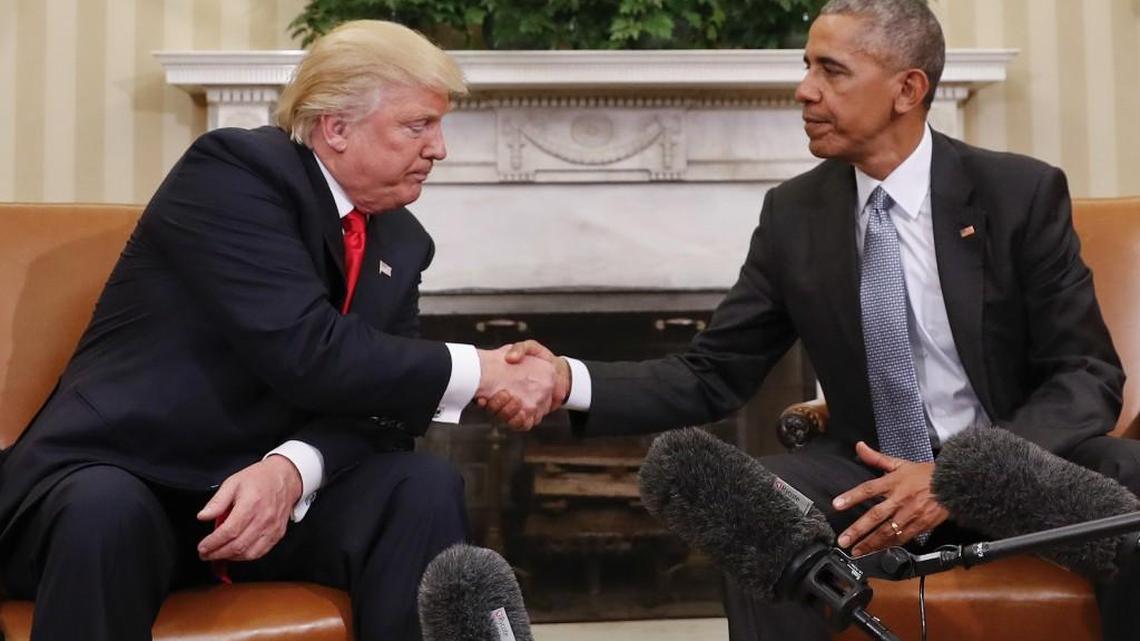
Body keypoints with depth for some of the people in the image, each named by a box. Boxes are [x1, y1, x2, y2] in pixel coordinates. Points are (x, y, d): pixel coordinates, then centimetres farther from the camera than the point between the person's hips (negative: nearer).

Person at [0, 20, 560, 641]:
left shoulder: (402, 243, 7)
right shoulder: (233, 168, -15)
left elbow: (374, 394, -2)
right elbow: (305, 353, -26)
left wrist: (292, 468, -23)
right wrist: (481, 373, -20)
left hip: (269, 483, 6)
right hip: (116, 479, -5)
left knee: (426, 487, -19)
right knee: (105, 510, -37)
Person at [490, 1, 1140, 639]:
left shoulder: (1023, 192, -7)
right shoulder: (793, 213, 0)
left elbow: (1087, 374, -8)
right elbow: (713, 374, 1)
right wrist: (572, 379, -17)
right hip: (874, 472, 2)